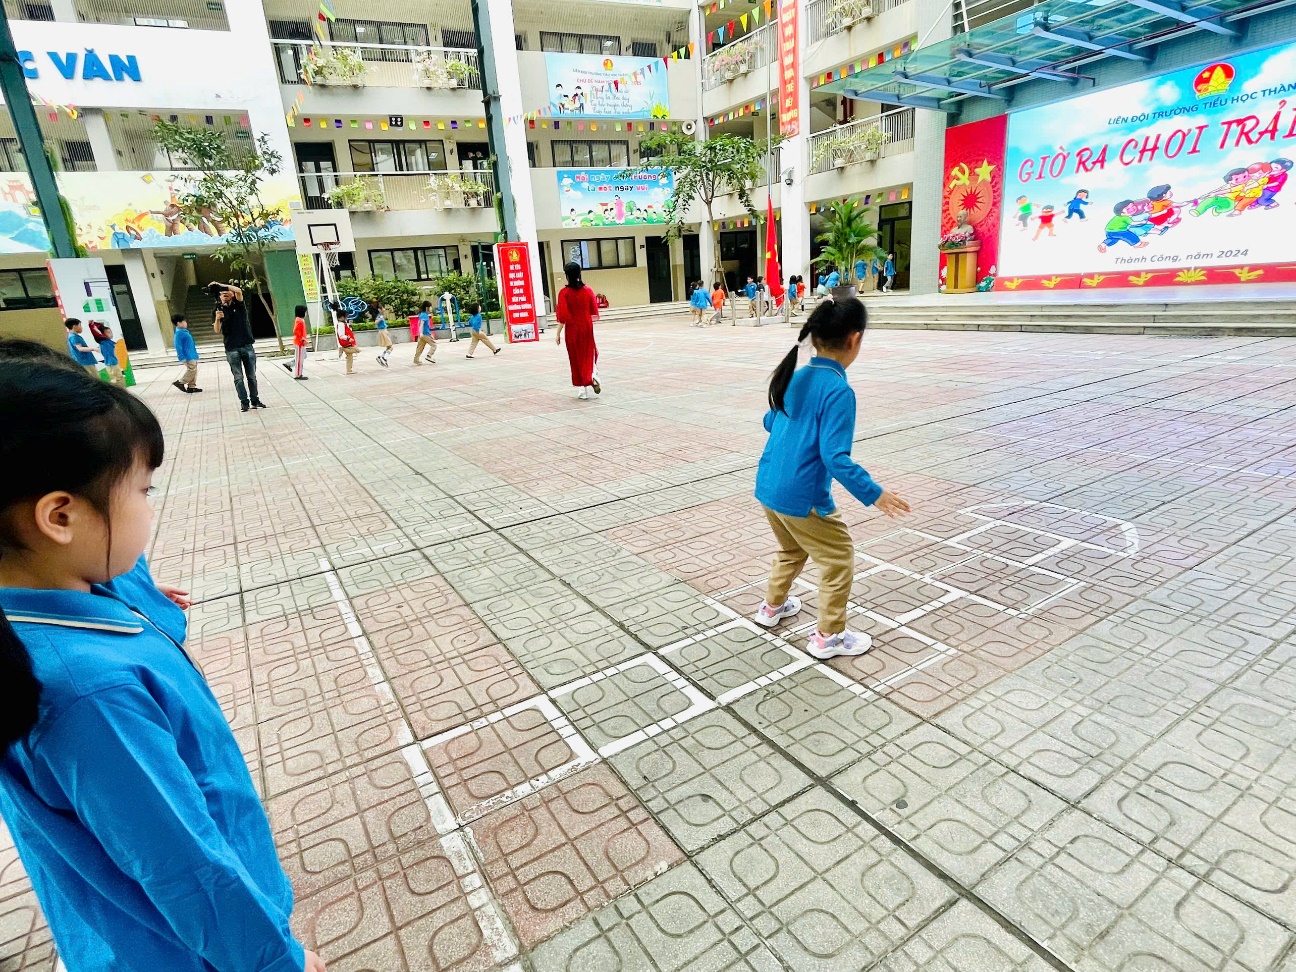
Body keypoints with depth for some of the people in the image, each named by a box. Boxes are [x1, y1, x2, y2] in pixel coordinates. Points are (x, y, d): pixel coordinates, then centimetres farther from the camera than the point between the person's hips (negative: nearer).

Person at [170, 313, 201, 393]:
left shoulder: (184, 331, 13)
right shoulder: (179, 333, -15)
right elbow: (178, 346, -18)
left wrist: (195, 354, 23)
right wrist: (182, 358, -21)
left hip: (192, 356, 10)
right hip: (188, 357, -10)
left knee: (194, 371, 12)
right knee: (192, 370, -9)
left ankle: (191, 386, 17)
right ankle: (180, 382, 4)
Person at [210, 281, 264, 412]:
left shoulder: (238, 305, 7)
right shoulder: (219, 310, 8)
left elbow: (239, 290, -13)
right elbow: (217, 331, -3)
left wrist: (220, 284, -11)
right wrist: (217, 319, -21)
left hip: (247, 346, 0)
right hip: (231, 349, 0)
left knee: (251, 376, 6)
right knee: (238, 377, 0)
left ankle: (255, 400, 13)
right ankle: (244, 402, 1)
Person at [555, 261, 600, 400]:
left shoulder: (564, 293, -11)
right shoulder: (588, 290, -3)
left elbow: (562, 316, -14)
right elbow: (594, 312, 1)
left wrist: (558, 334, -6)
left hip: (572, 330, -2)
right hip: (587, 328, 2)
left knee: (577, 358, 9)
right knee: (590, 354, 20)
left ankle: (583, 391, 11)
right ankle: (593, 376, -8)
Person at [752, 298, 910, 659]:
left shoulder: (796, 376, 3)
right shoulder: (838, 391, -20)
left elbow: (770, 421, 18)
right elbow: (835, 457, -24)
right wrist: (874, 494, -17)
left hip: (768, 487, 8)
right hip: (802, 497, -8)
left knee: (791, 549, 30)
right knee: (839, 559, 11)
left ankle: (772, 607, 46)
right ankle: (828, 637, 21)